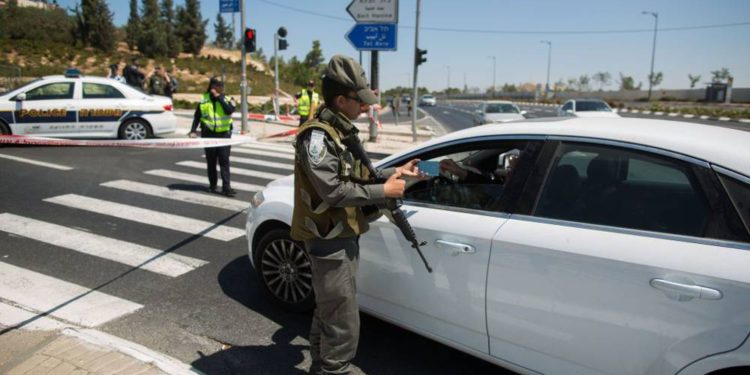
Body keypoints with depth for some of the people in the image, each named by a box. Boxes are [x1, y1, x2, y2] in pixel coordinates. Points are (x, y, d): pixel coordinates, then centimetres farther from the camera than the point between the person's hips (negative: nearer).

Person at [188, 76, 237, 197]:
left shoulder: (227, 99, 4)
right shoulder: (204, 100, 4)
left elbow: (230, 110, -18)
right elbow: (197, 117, 10)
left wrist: (219, 97, -14)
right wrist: (193, 131, 0)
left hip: (224, 134, -1)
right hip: (209, 134, 1)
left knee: (224, 161, -6)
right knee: (211, 162, 9)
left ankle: (226, 187, -7)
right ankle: (212, 185, 23)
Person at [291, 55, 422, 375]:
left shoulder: (341, 130, 9)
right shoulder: (317, 136, -21)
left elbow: (356, 176, 16)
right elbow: (333, 191, -27)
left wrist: (395, 172, 7)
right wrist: (383, 191, -20)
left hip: (343, 236, 10)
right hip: (330, 241, -10)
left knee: (327, 312, 24)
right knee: (344, 326, -3)